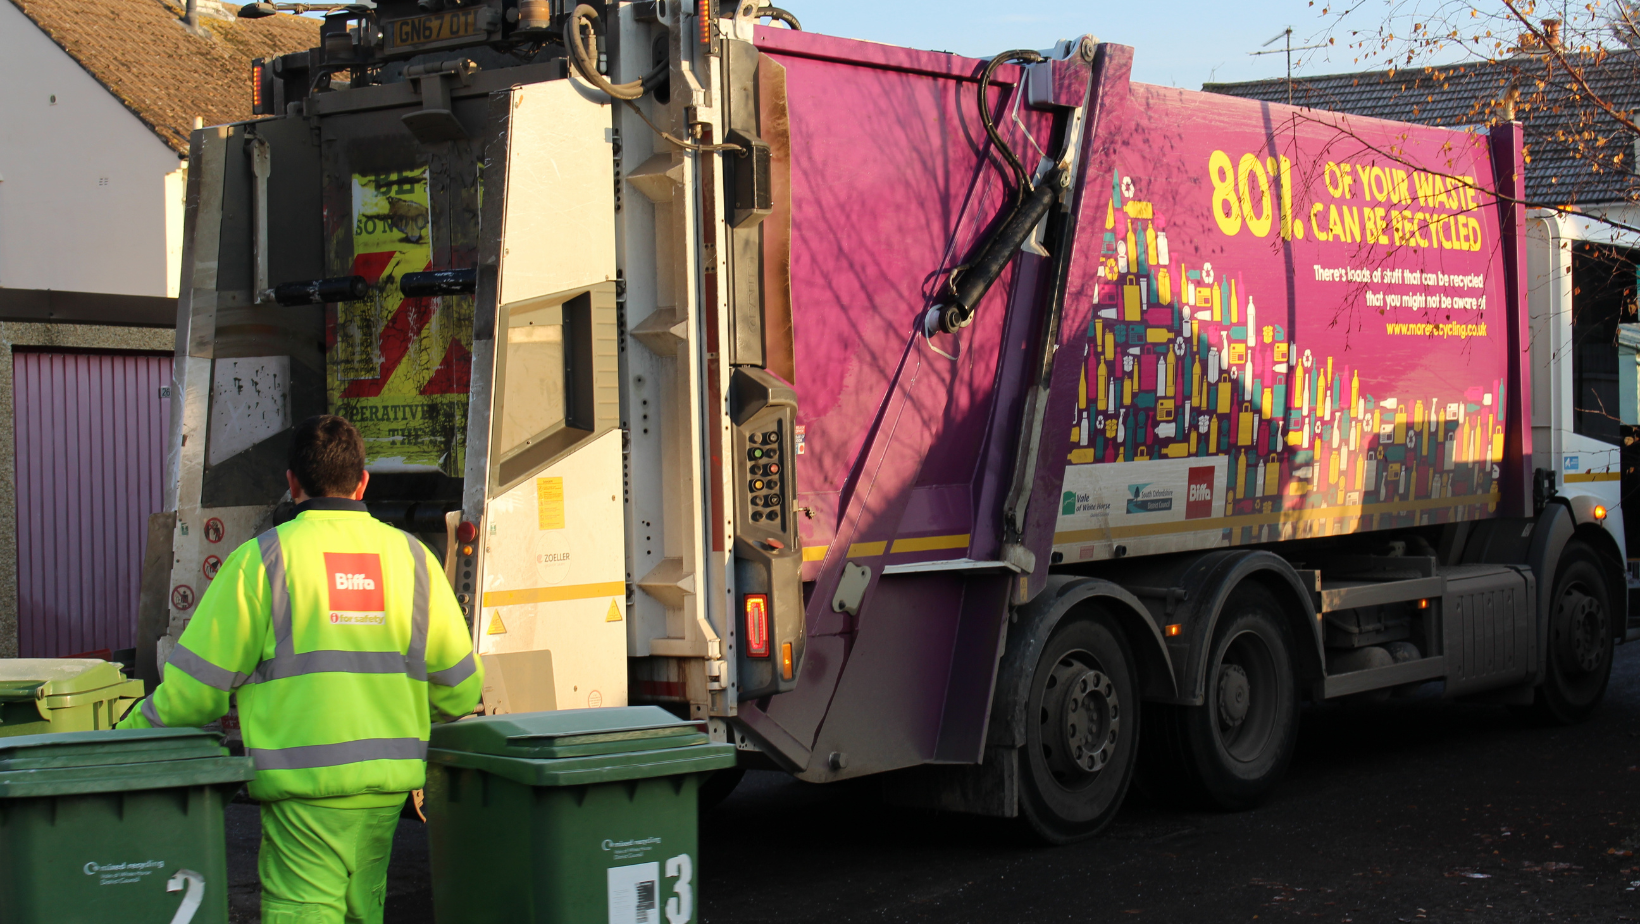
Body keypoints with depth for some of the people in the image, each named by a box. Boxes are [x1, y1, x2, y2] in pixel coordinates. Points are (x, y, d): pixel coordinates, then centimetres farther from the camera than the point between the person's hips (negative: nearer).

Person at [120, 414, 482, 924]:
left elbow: (198, 683, -4)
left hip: (307, 781, -5)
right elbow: (460, 686, 12)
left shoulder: (263, 559, -4)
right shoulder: (410, 556, 8)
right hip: (388, 777, 5)